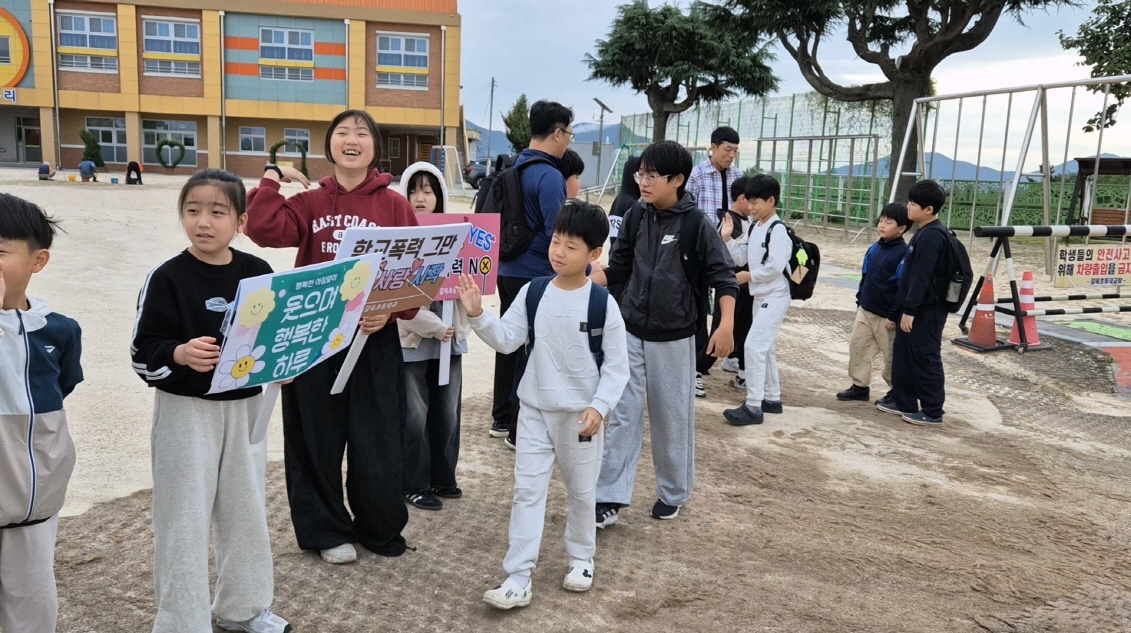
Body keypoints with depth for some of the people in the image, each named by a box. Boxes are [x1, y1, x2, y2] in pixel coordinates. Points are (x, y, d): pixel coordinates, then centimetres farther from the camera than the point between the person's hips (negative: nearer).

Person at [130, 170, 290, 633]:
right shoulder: (168, 277, -10)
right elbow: (143, 355, -10)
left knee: (247, 508, 15)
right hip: (185, 410, -4)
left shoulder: (258, 273, 1)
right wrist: (181, 355, -28)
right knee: (185, 518, 3)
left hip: (244, 406, 4)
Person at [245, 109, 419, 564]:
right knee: (317, 439, 9)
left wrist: (392, 311, -15)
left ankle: (379, 529, 26)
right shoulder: (310, 202, 6)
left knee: (376, 440, 6)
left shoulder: (394, 205, 1)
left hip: (375, 337, -1)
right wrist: (270, 181, -4)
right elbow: (264, 230, -10)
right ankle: (327, 531, 26)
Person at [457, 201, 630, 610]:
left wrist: (599, 406, -18)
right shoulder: (532, 292, -2)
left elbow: (617, 366, -8)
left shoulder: (603, 304, -11)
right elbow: (506, 340, -4)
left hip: (581, 415, -2)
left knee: (581, 491, 15)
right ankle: (519, 577, 8)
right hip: (534, 409, 2)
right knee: (527, 490, 2)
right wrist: (478, 315, -18)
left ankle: (581, 558, 37)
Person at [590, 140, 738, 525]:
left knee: (672, 419, 9)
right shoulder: (635, 218, 1)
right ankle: (610, 498, 4)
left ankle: (673, 494, 28)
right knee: (622, 414, 0)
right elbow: (617, 269, 7)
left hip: (674, 339, -3)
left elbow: (723, 277, -9)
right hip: (630, 333, 3)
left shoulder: (696, 224, -11)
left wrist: (726, 325, -21)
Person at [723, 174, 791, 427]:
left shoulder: (778, 229, -16)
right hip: (760, 295, 10)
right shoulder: (755, 227, 10)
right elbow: (742, 258, 9)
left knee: (754, 345, -14)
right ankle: (772, 398, 28)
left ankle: (753, 407, -12)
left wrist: (748, 276, -14)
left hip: (774, 297, -10)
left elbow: (776, 267, -23)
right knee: (765, 347, 16)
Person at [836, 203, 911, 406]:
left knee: (892, 355, 5)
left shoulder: (903, 253, -17)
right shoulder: (874, 249, 6)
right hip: (865, 311, 8)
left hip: (886, 316, -7)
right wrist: (860, 301, 14)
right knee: (857, 345, 11)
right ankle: (860, 385, 23)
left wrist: (893, 316, -19)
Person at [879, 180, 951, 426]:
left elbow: (921, 276, -23)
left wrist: (910, 309, -23)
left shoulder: (932, 236, -19)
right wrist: (905, 307, 21)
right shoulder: (924, 233, 13)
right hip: (915, 308, 10)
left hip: (926, 311, -10)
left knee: (926, 359, -2)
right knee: (903, 354, 16)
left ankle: (933, 412, 6)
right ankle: (904, 402, 25)